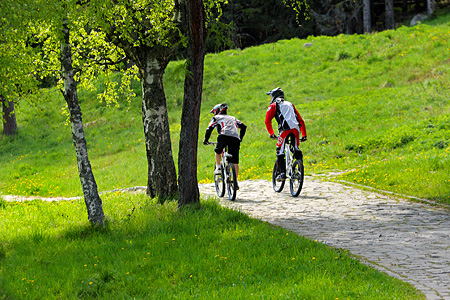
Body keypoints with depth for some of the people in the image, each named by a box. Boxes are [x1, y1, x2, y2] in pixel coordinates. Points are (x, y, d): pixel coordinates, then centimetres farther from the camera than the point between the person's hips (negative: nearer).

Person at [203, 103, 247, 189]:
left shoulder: (216, 118, 23)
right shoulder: (232, 118, 36)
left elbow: (209, 129, 11)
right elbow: (243, 126, 27)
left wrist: (206, 140, 24)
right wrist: (240, 139, 34)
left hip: (224, 135, -4)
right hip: (235, 138, 4)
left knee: (217, 151, 27)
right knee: (235, 162, 6)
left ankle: (218, 168, 14)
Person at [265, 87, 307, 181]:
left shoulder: (274, 105, 18)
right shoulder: (290, 104, 33)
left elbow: (267, 120, 6)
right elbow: (301, 120, 30)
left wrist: (271, 133, 12)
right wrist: (304, 135, 31)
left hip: (285, 130, -5)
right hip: (296, 129, 5)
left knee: (280, 151, 2)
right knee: (296, 150, 17)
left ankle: (282, 173, -8)